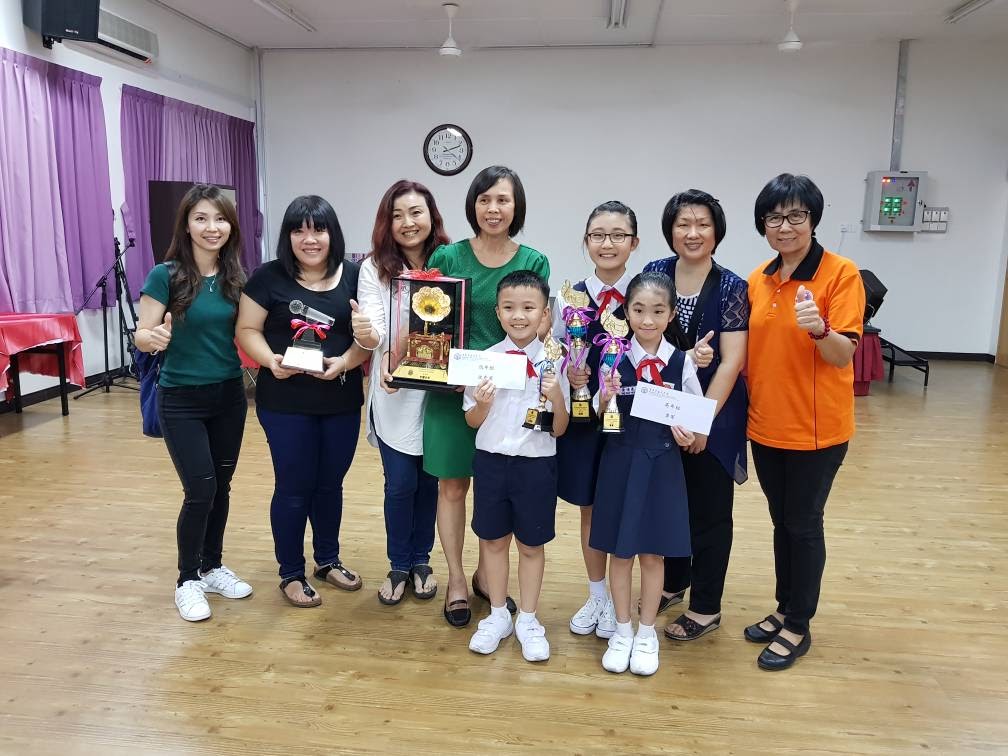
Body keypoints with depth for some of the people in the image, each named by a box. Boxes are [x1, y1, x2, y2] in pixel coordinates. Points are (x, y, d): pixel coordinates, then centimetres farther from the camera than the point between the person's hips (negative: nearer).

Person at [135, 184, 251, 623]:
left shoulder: (235, 276, 1)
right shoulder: (166, 275, -12)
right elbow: (143, 336, -12)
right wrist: (152, 338, -34)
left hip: (229, 396, 5)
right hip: (181, 399, -4)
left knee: (221, 485, 12)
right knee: (200, 489, -6)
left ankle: (212, 567, 31)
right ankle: (187, 580, 14)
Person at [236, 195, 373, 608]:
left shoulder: (353, 276, 2)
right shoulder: (269, 277, -4)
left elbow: (368, 335, 1)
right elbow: (247, 330, -2)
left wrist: (344, 362, -17)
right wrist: (271, 360, -20)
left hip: (342, 401, 3)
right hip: (286, 403, -3)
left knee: (330, 484, 16)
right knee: (294, 487, 5)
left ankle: (328, 560, 36)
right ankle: (291, 574, 23)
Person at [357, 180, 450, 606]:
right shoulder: (374, 267, 2)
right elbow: (374, 324, -9)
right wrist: (386, 359, -29)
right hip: (394, 395, -1)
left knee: (430, 481, 10)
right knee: (401, 483, 3)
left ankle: (421, 560, 30)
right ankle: (399, 565, 24)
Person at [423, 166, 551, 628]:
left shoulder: (534, 263, -1)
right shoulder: (447, 256, -1)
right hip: (452, 388, 0)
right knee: (452, 484, 7)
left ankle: (486, 574, 31)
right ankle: (456, 580, 24)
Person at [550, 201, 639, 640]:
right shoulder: (568, 298, 0)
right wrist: (568, 373, -16)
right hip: (581, 420, 2)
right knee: (589, 510, 14)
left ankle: (617, 601, 30)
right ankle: (597, 597, 34)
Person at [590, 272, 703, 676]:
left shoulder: (681, 362, -5)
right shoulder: (614, 359, -5)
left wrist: (688, 435, -17)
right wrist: (605, 399, -21)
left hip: (662, 464, 0)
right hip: (620, 461, 0)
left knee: (653, 552, 11)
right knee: (619, 550, 11)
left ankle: (647, 633, 30)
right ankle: (622, 630, 30)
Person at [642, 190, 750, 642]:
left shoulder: (731, 288, -9)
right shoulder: (654, 274, 0)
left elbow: (732, 361, -13)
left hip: (712, 416, -3)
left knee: (708, 511, 8)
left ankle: (706, 608, 22)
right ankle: (673, 582, 37)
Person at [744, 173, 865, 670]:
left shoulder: (841, 274, -12)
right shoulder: (758, 280, 5)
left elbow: (843, 355, -18)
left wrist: (818, 329, -37)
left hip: (816, 427, -5)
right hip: (766, 424, 5)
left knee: (804, 524, 7)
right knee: (782, 522, 18)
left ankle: (799, 626, 24)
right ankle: (785, 609, 35)